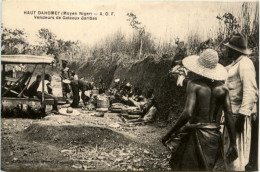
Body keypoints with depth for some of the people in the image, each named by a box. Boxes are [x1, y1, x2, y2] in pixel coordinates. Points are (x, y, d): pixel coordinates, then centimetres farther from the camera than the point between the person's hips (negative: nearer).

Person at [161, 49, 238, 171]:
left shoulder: (194, 84, -11)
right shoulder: (222, 88, 2)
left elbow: (187, 113, -21)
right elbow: (229, 116, -2)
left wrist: (169, 134, -12)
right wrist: (233, 144, 4)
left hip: (195, 135, -5)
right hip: (215, 137, 5)